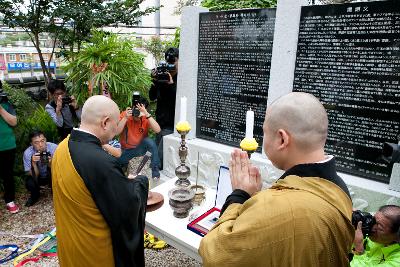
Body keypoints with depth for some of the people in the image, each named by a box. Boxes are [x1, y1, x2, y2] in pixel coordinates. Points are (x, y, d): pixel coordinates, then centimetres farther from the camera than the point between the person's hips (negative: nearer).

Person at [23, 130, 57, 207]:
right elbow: (34, 177, -24)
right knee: (29, 183, -29)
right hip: (38, 177, 1)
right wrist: (33, 163, -40)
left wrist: (50, 163, -41)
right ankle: (35, 195, 7)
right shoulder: (28, 153, -23)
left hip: (51, 176, 0)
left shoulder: (54, 148, -26)